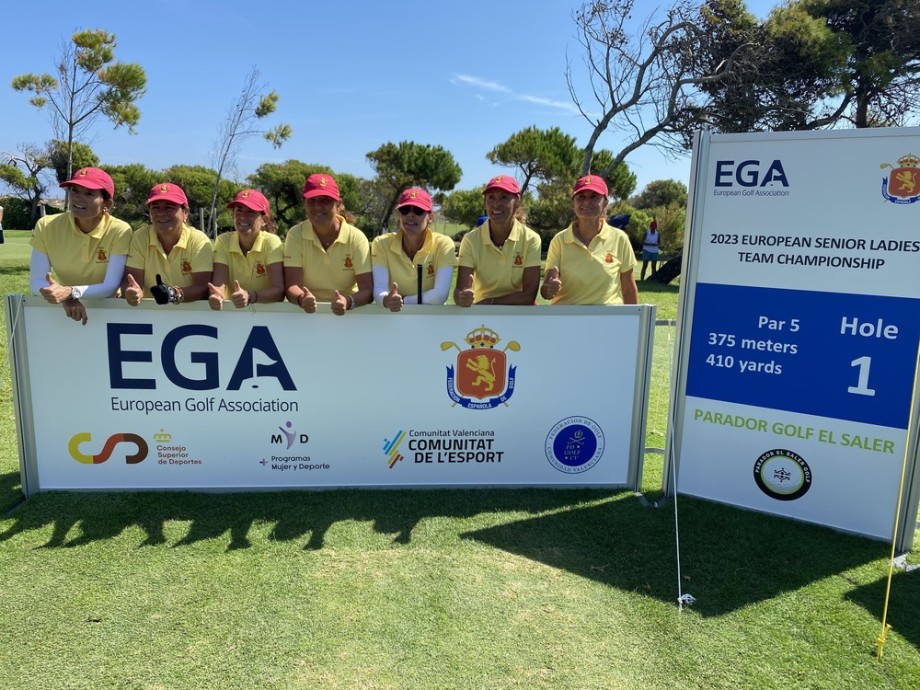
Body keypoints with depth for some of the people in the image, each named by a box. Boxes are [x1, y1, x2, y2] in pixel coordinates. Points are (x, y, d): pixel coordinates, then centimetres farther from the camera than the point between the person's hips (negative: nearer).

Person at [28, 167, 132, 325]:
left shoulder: (119, 231, -15)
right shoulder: (46, 226, -8)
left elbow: (111, 287, -19)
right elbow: (36, 281, -12)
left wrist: (70, 292, -33)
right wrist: (66, 299, -30)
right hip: (65, 309, 1)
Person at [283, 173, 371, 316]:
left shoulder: (356, 237, -6)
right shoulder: (295, 235, -4)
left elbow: (367, 290, -11)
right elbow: (291, 286, -9)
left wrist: (348, 302, -31)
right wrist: (302, 299, -31)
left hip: (349, 314, 0)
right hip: (306, 312, 0)